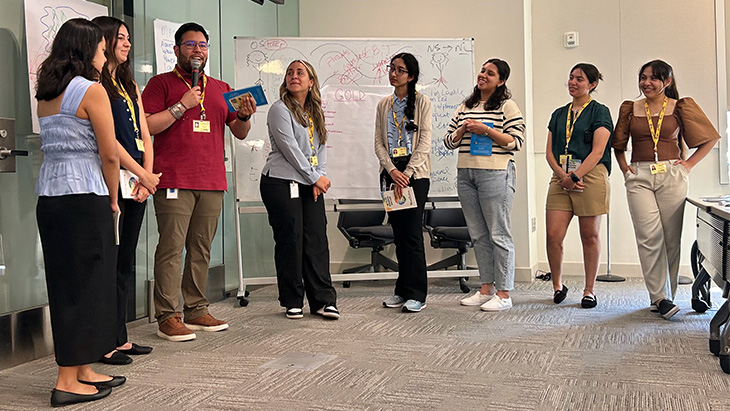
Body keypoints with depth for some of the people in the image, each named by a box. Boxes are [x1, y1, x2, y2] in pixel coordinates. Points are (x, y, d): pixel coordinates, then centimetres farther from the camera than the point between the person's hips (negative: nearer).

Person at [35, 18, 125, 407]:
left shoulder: (45, 93, 14)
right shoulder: (92, 90, -9)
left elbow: (55, 145, 16)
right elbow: (109, 155, -9)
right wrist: (112, 199, 3)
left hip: (49, 196, 8)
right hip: (84, 197, -8)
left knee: (66, 283, 12)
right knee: (84, 284, -1)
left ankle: (82, 370, 21)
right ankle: (67, 382, 3)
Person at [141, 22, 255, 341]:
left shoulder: (221, 88, 21)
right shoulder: (161, 83, 7)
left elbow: (240, 133, 21)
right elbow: (145, 127, -5)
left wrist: (245, 116, -1)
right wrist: (182, 106, -10)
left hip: (212, 182, 5)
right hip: (174, 181, -5)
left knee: (201, 248, 7)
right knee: (171, 247, -7)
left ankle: (196, 311, 15)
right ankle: (167, 317, -3)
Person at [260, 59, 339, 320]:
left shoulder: (316, 113, 17)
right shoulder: (280, 109, -4)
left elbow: (321, 148, 16)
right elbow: (290, 149, -11)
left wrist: (320, 177, 0)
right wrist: (315, 178, -8)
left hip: (311, 185, 6)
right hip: (281, 183, -6)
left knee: (317, 239, 0)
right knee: (290, 240, -3)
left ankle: (323, 300, 5)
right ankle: (292, 302, 7)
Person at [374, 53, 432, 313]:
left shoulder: (422, 102, 1)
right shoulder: (383, 105, 14)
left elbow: (424, 142, -6)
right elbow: (379, 142, 8)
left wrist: (407, 174, -14)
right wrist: (392, 170, -8)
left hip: (415, 173, -4)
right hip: (390, 172, 4)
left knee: (412, 232, -8)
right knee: (398, 233, 7)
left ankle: (416, 294, -3)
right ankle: (402, 290, 15)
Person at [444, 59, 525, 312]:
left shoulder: (507, 106, 0)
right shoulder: (465, 108, 17)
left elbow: (516, 142, -7)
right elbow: (449, 141, 18)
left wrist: (486, 130, -14)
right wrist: (463, 130, -2)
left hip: (495, 174, -6)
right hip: (466, 174, 7)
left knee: (498, 234, -5)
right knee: (478, 235, 10)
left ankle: (503, 294, 0)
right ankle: (486, 289, 19)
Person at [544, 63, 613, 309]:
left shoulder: (599, 112, 3)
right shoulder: (559, 114, 18)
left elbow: (598, 152, -7)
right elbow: (549, 151, 11)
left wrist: (574, 176, -15)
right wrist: (562, 175, -6)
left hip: (590, 176, -4)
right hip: (561, 178, 4)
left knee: (590, 236, 2)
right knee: (553, 235, -5)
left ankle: (589, 290, 14)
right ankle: (557, 285, 15)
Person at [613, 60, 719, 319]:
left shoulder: (680, 107, 6)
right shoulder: (630, 109, 11)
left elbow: (710, 139, 11)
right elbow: (618, 144, 23)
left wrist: (689, 164, 3)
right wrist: (624, 169, 9)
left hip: (671, 176, -1)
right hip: (639, 177, 1)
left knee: (671, 237, 0)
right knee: (650, 236, -11)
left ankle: (667, 294, 11)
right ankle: (659, 297, -10)